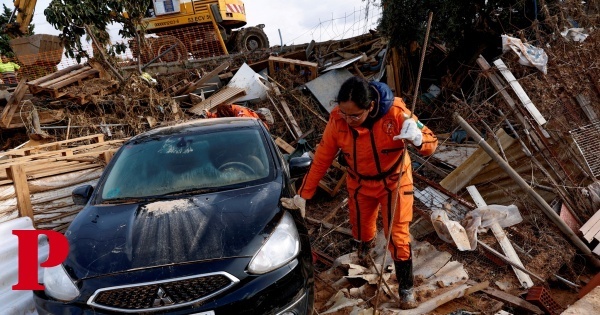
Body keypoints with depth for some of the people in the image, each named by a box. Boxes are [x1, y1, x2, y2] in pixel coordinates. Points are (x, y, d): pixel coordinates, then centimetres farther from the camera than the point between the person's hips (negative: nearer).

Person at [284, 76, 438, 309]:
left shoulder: (395, 113, -30)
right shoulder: (337, 120, -24)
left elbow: (431, 142, -24)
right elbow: (321, 160, -13)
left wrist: (417, 138, -49)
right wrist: (303, 195, -11)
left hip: (394, 183, -2)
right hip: (360, 185, 3)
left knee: (398, 237, 0)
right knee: (361, 231, 20)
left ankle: (406, 289, 21)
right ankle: (367, 241, 60)